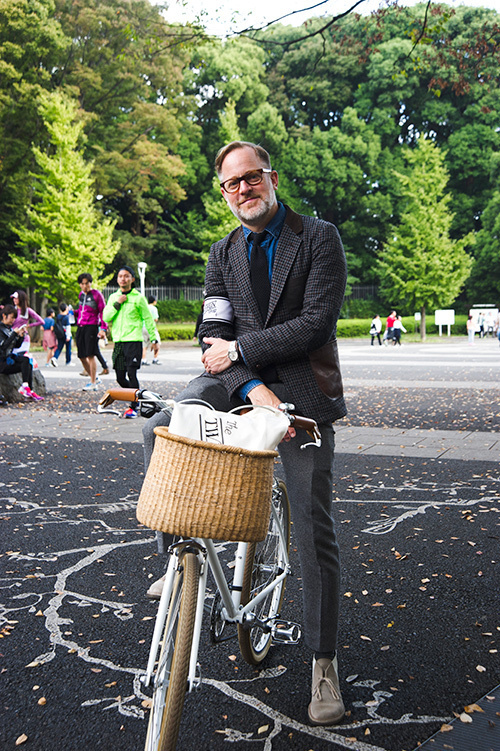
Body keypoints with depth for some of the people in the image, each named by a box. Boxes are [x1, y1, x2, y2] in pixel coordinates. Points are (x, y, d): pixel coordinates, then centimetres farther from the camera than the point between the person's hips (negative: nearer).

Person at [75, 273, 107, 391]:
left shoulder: (96, 294, -4)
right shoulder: (81, 295, 16)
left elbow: (103, 311, -6)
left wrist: (103, 328, -14)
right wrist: (74, 312, 9)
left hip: (91, 327, -7)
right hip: (80, 327, 7)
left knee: (90, 355, -8)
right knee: (82, 356, 8)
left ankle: (93, 384, -1)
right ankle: (94, 378, 24)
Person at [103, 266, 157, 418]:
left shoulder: (138, 297, 1)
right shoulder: (113, 297, 13)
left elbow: (148, 319, 5)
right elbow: (106, 317, 5)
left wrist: (154, 338, 3)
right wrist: (117, 304, -7)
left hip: (134, 341, -5)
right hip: (118, 341, 5)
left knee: (131, 374, -12)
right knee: (120, 377, 6)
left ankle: (133, 407, -4)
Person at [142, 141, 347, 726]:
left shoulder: (319, 237, -2)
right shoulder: (223, 254, 10)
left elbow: (317, 322, -13)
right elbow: (215, 335, -1)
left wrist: (240, 350, -14)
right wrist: (253, 387, -20)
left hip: (302, 383, -3)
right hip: (238, 378, 4)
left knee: (313, 528, -5)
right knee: (160, 431, -22)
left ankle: (324, 661, 11)